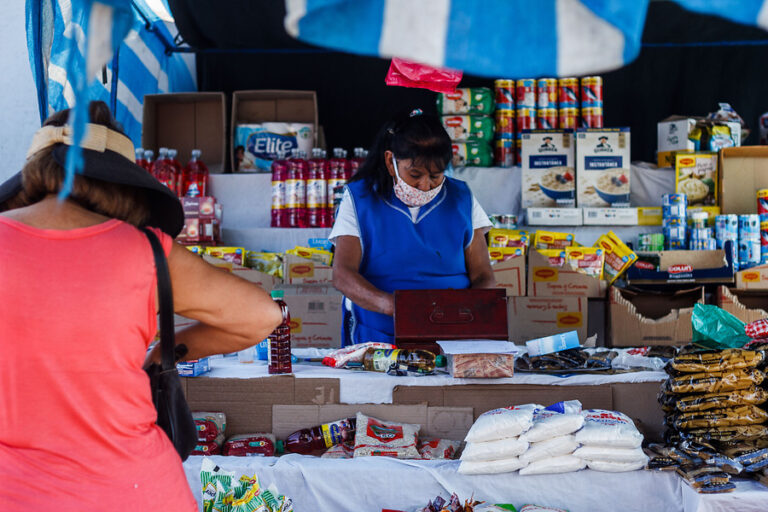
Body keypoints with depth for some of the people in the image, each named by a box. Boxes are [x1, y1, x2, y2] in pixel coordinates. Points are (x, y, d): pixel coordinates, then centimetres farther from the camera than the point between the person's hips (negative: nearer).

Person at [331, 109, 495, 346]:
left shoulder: (461, 198, 11)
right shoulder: (359, 198, 5)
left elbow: (483, 276, 10)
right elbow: (342, 274, -5)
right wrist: (390, 304, -25)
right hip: (378, 340, -1)